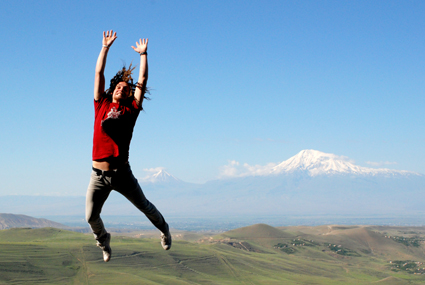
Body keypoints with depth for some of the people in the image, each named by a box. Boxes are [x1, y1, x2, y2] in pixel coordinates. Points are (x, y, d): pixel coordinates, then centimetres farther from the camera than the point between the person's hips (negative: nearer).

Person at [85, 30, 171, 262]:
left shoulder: (130, 110, 5)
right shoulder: (101, 104, 9)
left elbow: (142, 80, 6)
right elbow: (99, 73, 11)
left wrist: (143, 54, 11)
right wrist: (106, 47, 14)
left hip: (122, 174, -1)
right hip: (98, 175, 1)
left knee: (145, 207, 13)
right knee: (91, 217, 2)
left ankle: (163, 229, 44)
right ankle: (103, 239, 35)